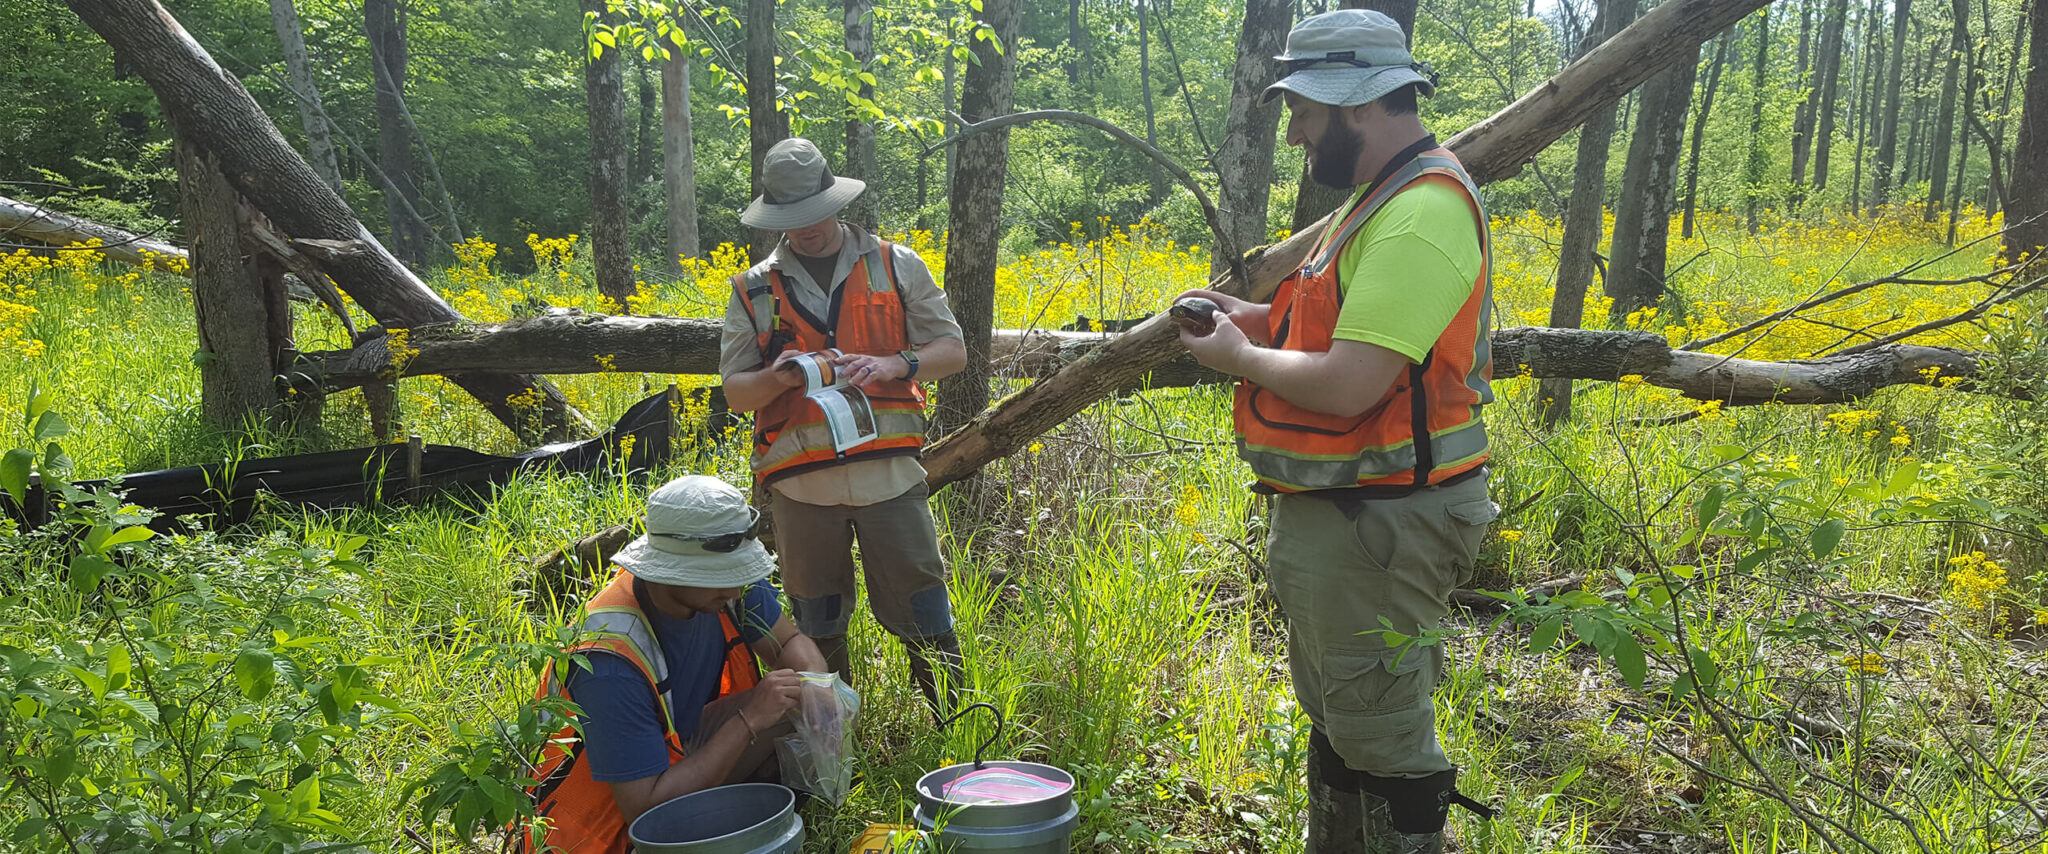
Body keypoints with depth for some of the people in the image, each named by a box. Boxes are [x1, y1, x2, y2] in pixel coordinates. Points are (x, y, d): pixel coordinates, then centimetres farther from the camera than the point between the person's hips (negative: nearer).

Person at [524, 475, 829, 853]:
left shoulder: (727, 582, -16)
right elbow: (645, 808, -33)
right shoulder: (611, 661, -34)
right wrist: (747, 721, -34)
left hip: (676, 749, 7)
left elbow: (790, 641, 2)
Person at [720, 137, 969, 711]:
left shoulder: (895, 266, 7)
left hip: (888, 472, -1)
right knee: (817, 627, 12)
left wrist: (894, 365, -12)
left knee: (924, 618, 1)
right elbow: (735, 393, 10)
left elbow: (953, 350, 8)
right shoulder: (754, 290, 9)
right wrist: (779, 376, -12)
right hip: (801, 484, 1)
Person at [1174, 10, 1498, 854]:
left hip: (1379, 525, -11)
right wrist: (1254, 317, 8)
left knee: (1382, 735, 0)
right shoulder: (1379, 199, 12)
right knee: (1333, 714, 23)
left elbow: (1350, 386, -28)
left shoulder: (1421, 215, -22)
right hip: (1331, 511, 11)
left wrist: (1241, 358, -11)